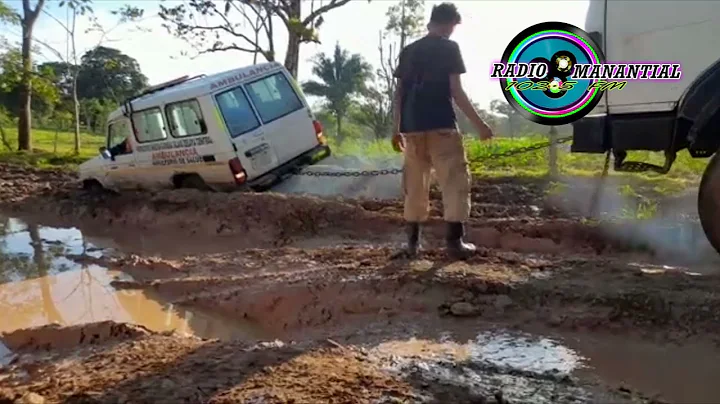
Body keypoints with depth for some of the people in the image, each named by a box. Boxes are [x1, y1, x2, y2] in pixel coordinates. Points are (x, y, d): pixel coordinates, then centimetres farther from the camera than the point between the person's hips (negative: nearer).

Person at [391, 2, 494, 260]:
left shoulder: (408, 51, 16)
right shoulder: (449, 48, 1)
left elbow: (399, 93, 12)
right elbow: (456, 91, -6)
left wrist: (397, 129, 17)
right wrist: (478, 123, -1)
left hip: (411, 127, 5)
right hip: (441, 125, -5)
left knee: (414, 185, 10)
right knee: (456, 181, 0)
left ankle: (412, 241, 12)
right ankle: (455, 241, -5)